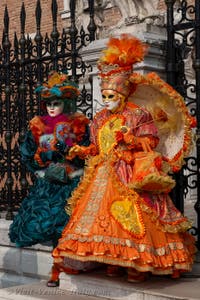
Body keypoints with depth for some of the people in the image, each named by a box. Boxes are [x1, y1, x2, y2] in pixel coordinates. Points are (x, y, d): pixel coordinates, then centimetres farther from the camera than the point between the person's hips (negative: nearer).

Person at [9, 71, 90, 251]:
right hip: (45, 184, 3)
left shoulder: (78, 125, 2)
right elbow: (27, 155, 8)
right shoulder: (38, 126, 9)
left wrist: (72, 173, -15)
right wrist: (42, 173, -4)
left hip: (72, 183, -2)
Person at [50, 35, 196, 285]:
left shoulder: (138, 115, -1)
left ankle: (139, 263, -7)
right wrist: (83, 150, 5)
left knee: (133, 217, -13)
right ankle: (114, 261, 8)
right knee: (106, 214, 2)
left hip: (131, 175, -6)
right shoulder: (101, 119, 16)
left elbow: (152, 139, -6)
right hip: (105, 176, 6)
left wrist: (133, 140, -21)